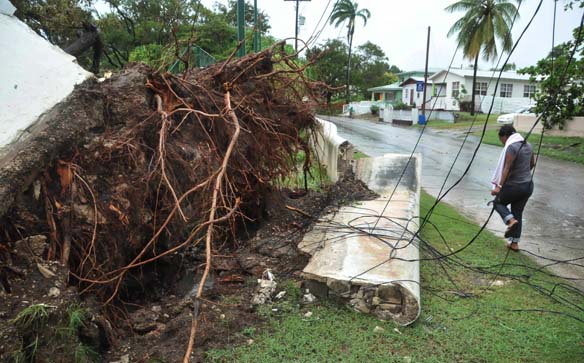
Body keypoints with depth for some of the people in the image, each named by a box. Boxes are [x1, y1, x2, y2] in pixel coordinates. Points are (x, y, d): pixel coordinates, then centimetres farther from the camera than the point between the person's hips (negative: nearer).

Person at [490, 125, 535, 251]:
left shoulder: (511, 147, -17)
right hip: (528, 185, 8)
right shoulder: (528, 145, 9)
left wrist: (499, 186, -19)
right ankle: (515, 243, 19)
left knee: (498, 202, 17)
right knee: (518, 214, 15)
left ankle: (510, 220, -9)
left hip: (515, 186, -8)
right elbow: (532, 163, 22)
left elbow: (506, 168, -20)